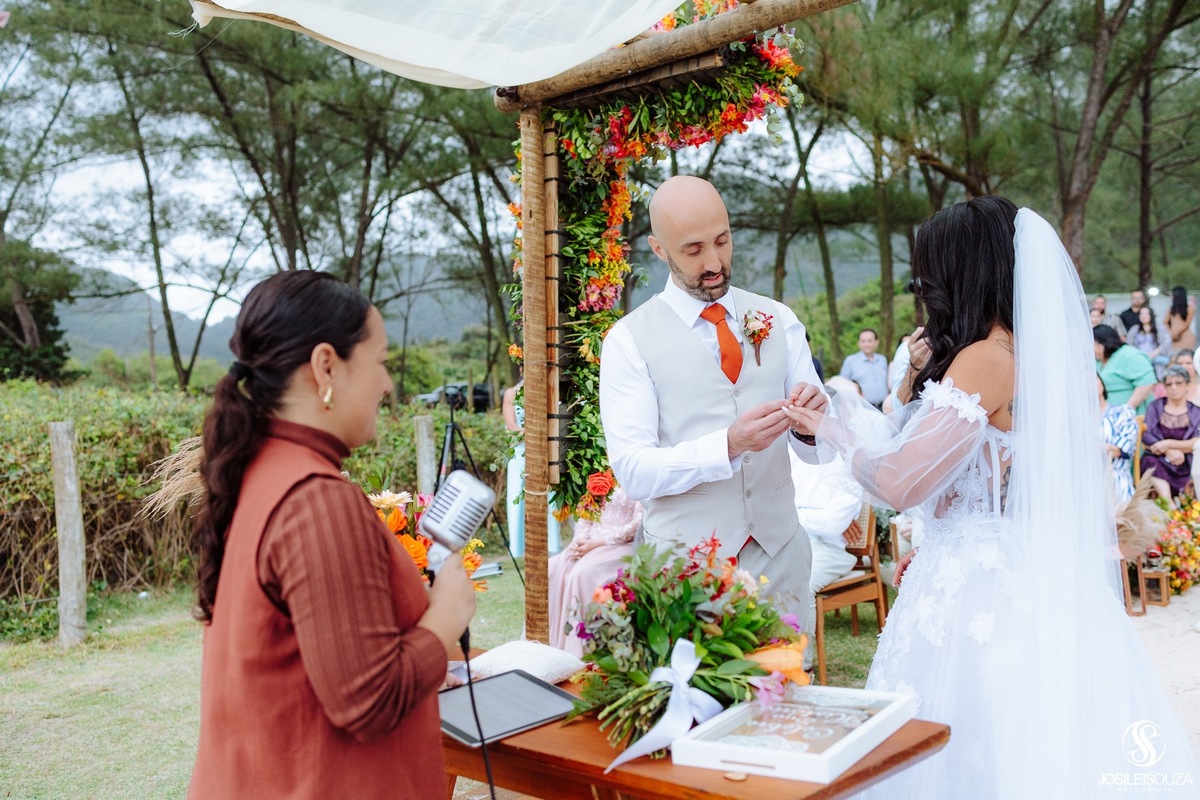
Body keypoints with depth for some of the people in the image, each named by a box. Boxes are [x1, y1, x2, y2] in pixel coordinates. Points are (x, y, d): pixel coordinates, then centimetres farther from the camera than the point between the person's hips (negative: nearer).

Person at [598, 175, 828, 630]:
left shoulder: (780, 321, 5)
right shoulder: (630, 340, -6)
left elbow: (815, 450, 4)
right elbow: (633, 470, -14)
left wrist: (811, 420, -18)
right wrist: (729, 444, -27)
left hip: (779, 553, 3)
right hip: (686, 560, -3)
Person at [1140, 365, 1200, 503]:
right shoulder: (1156, 406, 12)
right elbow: (1145, 436, 2)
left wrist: (1169, 444, -13)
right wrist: (1169, 451, -13)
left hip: (1185, 463, 0)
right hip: (1158, 459, 0)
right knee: (1151, 463, -35)